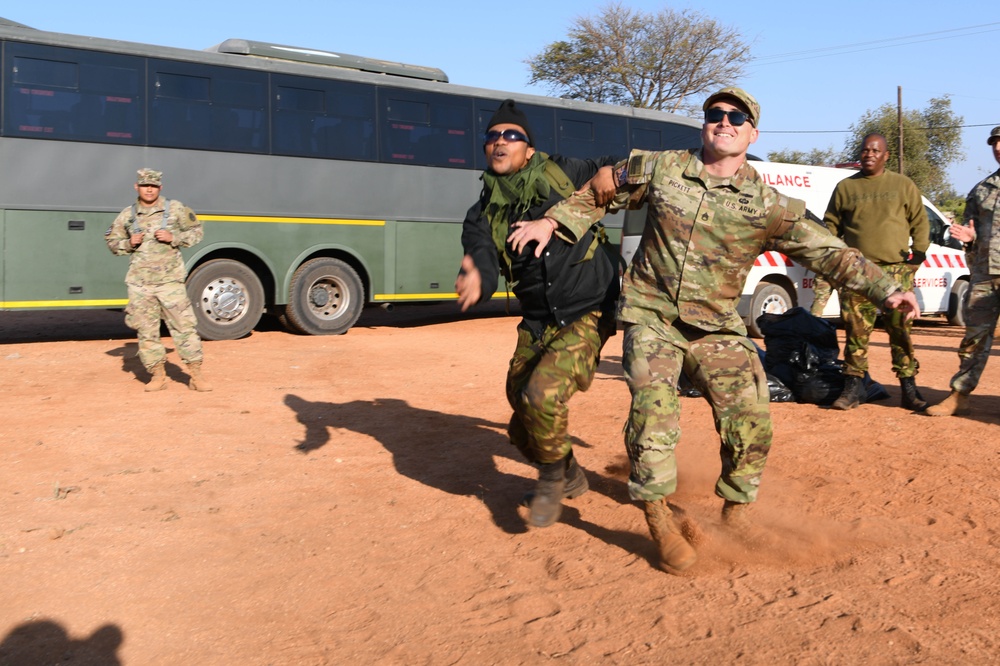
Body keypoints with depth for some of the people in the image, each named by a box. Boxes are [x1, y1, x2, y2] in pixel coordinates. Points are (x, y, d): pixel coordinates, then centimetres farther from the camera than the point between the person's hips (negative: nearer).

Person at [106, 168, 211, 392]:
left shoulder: (175, 209, 2)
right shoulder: (127, 215, 7)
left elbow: (196, 232, 7)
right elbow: (112, 242, 16)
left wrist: (174, 237, -9)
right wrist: (129, 243, -5)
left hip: (170, 280, -2)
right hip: (139, 283, 2)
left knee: (183, 326, -3)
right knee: (146, 330, 5)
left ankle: (196, 375, 4)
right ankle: (158, 375, 17)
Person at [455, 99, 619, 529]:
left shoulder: (561, 174, -4)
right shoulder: (484, 215, 2)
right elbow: (481, 259, -16)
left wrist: (607, 175, -12)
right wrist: (475, 283, -39)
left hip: (588, 314, -5)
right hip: (537, 324, 5)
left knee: (542, 395, -24)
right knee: (522, 415, 11)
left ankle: (553, 477, 5)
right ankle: (570, 478, 39)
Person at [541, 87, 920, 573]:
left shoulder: (768, 205, -3)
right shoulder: (659, 169, 0)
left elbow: (829, 253, -4)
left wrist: (886, 290, -13)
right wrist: (552, 221, 4)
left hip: (716, 327, 1)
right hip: (651, 315, -1)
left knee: (751, 420, -5)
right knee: (654, 406, -21)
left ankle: (735, 508, 22)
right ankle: (659, 519, -5)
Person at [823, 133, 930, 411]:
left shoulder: (903, 185, 11)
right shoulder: (845, 187, 11)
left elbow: (920, 221, 14)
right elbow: (831, 224, 14)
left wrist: (919, 251, 3)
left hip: (897, 271, 0)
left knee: (902, 330, 0)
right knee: (856, 331, 0)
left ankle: (909, 388, 7)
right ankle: (854, 385, 8)